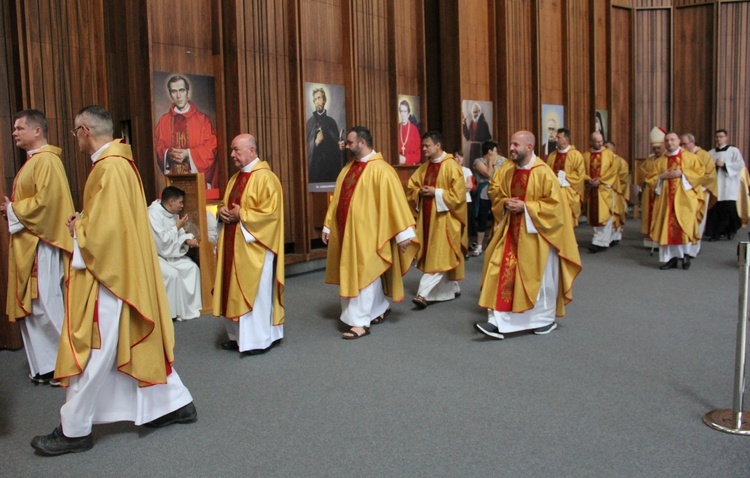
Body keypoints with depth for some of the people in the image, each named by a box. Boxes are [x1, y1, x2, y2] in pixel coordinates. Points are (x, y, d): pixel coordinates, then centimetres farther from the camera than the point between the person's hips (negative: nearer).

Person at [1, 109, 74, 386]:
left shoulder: (47, 161, -13)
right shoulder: (33, 161, 19)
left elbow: (45, 201, -22)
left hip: (41, 244, -10)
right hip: (27, 244, 10)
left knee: (45, 306, -6)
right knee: (30, 307, 12)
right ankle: (44, 366, 20)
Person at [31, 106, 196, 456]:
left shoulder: (109, 168, -19)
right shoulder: (119, 162, 12)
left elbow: (103, 228, -24)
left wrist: (78, 229, -6)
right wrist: (84, 224, 5)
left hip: (107, 273, -10)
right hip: (122, 269, 10)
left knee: (91, 352, 1)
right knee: (138, 343, 16)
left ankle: (74, 431, 14)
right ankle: (176, 404, 23)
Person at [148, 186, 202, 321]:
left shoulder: (173, 213, 5)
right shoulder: (153, 214, -22)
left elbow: (178, 234, 13)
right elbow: (161, 241, -28)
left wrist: (187, 239, -10)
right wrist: (177, 227, -18)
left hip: (169, 253, 9)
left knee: (192, 267, -2)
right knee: (172, 274, -28)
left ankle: (190, 307, 5)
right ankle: (172, 313, -14)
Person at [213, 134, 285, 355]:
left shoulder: (265, 178, -13)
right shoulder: (235, 178, 15)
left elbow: (270, 212, -19)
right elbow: (225, 203, 24)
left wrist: (241, 215, -17)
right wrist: (223, 211, 1)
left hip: (254, 245, -9)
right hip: (234, 245, 9)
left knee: (256, 291, -2)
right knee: (236, 290, 12)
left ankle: (261, 339, 8)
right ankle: (239, 335, 22)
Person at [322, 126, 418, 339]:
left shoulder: (380, 169, -13)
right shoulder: (348, 168, 11)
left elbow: (394, 201, -15)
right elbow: (337, 199, 15)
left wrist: (403, 233, -17)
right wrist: (328, 225, 14)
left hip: (367, 232, -8)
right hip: (347, 231, 8)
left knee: (363, 275, -5)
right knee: (354, 274, 16)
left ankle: (360, 323, 2)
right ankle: (380, 308, 33)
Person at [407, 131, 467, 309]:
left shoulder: (451, 166, -11)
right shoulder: (424, 167, 10)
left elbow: (458, 194, -16)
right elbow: (411, 187, 15)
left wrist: (436, 192, -18)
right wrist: (420, 192, -5)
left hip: (444, 218, -8)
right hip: (428, 217, 8)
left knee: (440, 256, -8)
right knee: (432, 255, 11)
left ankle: (423, 294, -13)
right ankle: (453, 289, 25)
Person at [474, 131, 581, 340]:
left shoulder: (543, 173, -17)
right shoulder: (507, 169, 0)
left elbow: (553, 203, -16)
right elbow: (495, 191, 13)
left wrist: (525, 207, -21)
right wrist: (505, 203, -7)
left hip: (536, 233, -5)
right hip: (511, 230, 5)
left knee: (541, 276, 7)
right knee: (504, 272, -3)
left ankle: (546, 319, 27)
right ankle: (498, 322, -2)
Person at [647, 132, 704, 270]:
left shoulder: (690, 157, 7)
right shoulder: (660, 161, 14)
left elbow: (700, 172, -2)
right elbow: (650, 180, 11)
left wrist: (682, 173, -12)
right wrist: (662, 176, -7)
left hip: (684, 198, -3)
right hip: (666, 198, 3)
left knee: (684, 225, -11)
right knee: (667, 227, -3)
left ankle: (685, 254, 4)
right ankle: (671, 258, 3)